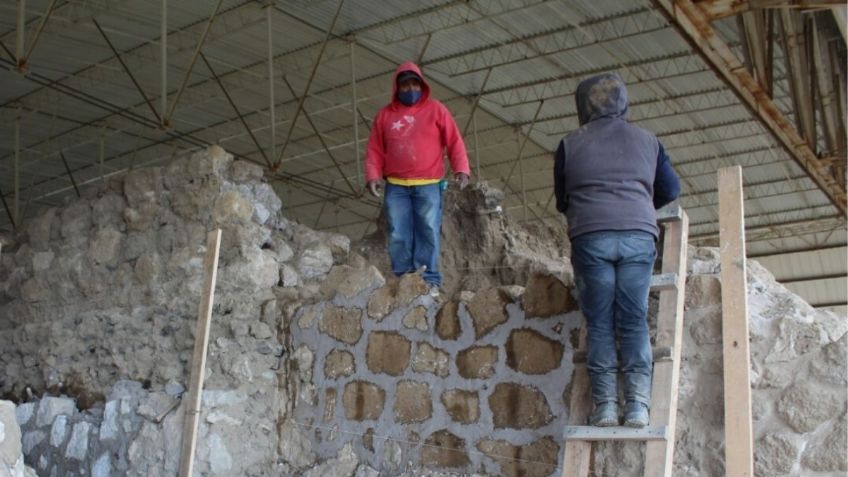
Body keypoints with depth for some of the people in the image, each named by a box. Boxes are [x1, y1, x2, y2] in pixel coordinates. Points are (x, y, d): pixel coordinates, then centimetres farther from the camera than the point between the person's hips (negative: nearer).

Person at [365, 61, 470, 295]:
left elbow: (455, 142, 3)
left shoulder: (435, 110, 7)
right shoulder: (385, 115, 13)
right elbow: (375, 150, 12)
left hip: (428, 186, -2)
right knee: (398, 237, -2)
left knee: (428, 233, -6)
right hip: (396, 187, 2)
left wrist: (462, 169, -9)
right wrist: (372, 176, -2)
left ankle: (429, 281, -3)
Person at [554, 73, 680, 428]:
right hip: (639, 235, 1)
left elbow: (561, 201, 19)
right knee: (634, 321, 4)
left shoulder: (570, 145, 11)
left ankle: (604, 404, 0)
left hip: (590, 236, -1)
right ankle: (638, 404, -3)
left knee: (599, 323, 4)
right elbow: (671, 189, 23)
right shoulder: (647, 141, 16)